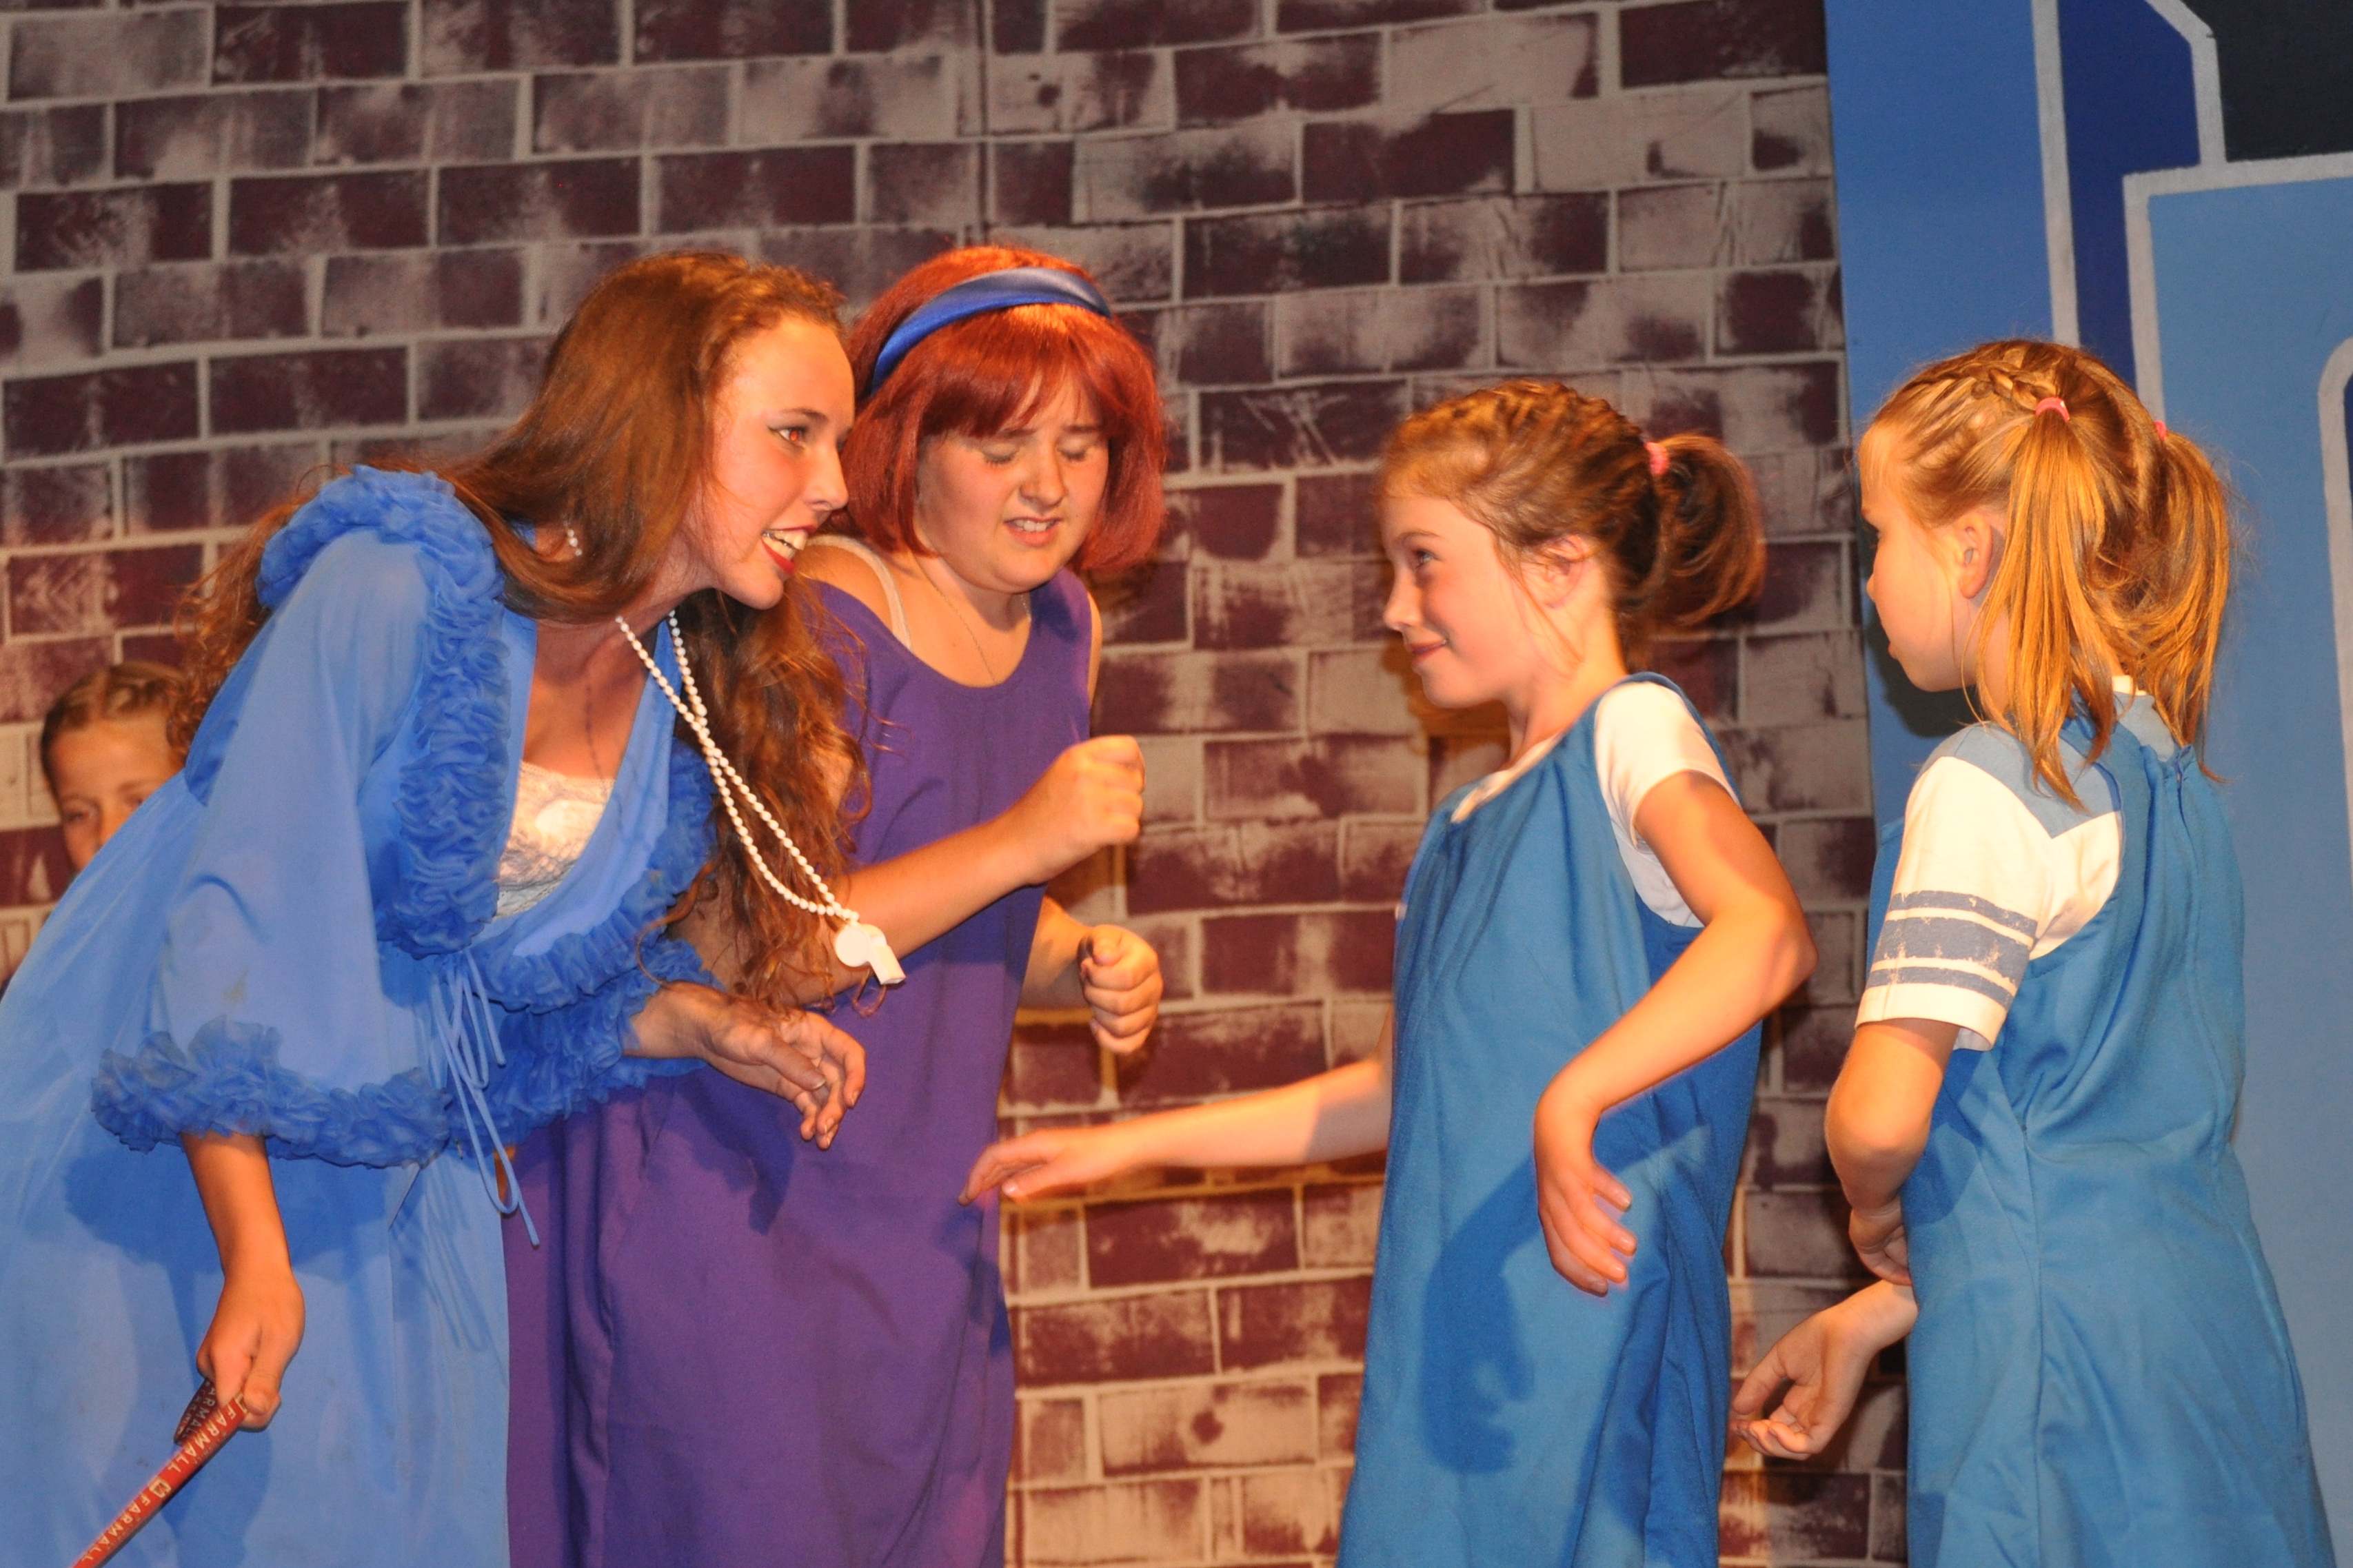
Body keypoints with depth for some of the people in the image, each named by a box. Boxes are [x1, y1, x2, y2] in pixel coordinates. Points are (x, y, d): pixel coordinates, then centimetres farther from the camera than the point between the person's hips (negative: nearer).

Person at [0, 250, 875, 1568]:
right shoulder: (404, 584, -20)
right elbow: (239, 918, -22)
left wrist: (710, 1026, -5)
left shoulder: (692, 704, 1)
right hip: (158, 1170, -6)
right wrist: (255, 1261, -24)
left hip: (394, 1197, 6)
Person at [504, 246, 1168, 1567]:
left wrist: (1084, 965, -1)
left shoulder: (1062, 624, 7)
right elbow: (734, 949, -25)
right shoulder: (819, 627, -18)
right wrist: (1020, 840, -24)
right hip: (730, 1198, -8)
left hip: (923, 1217, 8)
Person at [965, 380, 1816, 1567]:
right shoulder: (1467, 825, 18)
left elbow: (1767, 933, -25)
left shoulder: (1631, 733, -6)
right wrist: (1131, 1145, 24)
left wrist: (1571, 1100, -36)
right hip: (1448, 1349, 7)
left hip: (1594, 1332, -7)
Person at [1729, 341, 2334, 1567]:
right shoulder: (2169, 777, 12)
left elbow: (1879, 1120, -22)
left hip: (2062, 1377, -8)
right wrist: (1867, 1319, 17)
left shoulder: (1987, 788, -14)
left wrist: (1874, 1215, 3)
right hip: (2213, 1328, 8)